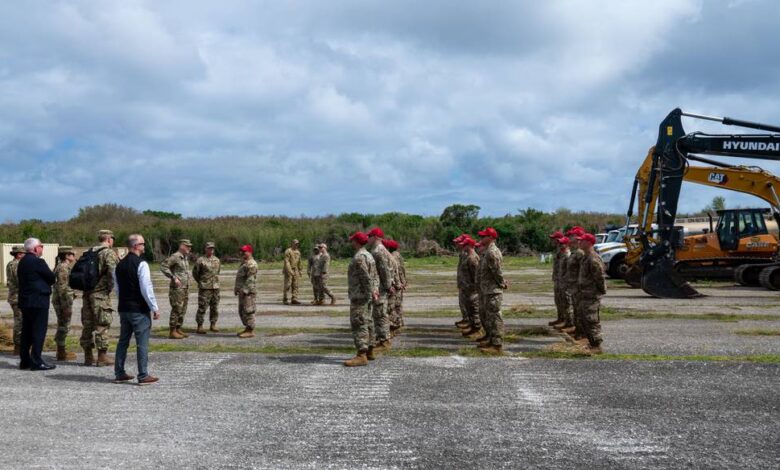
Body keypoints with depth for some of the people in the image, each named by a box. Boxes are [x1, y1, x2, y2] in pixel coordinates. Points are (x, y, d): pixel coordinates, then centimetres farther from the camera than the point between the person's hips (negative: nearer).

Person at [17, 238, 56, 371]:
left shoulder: (22, 262, 14)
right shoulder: (37, 262, -14)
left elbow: (22, 279, 17)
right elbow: (52, 278, -11)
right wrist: (47, 283, 10)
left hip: (25, 301, 9)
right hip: (38, 301, -9)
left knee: (26, 332, 13)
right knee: (39, 332, -6)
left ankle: (24, 360, 17)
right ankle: (36, 362, -6)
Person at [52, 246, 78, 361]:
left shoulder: (65, 267, 14)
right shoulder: (63, 268, -16)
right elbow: (62, 288, -21)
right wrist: (66, 306, -21)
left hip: (59, 301, 10)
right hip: (63, 301, -10)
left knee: (62, 326, 16)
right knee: (64, 326, -5)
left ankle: (61, 350, 24)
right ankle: (61, 353, 0)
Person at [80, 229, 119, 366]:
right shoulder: (109, 253, -8)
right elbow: (114, 272, -20)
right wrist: (111, 287, -7)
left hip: (87, 292, 7)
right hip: (101, 293, -7)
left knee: (87, 324, 11)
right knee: (102, 325, -2)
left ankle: (88, 356, 17)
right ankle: (102, 357, 0)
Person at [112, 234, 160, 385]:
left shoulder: (119, 265, 11)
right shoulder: (141, 264, -14)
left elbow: (117, 289, 17)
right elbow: (146, 289, -18)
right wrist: (154, 308, -11)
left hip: (123, 309, 8)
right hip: (139, 310, -8)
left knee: (123, 341, 15)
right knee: (142, 343, -3)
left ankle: (119, 374, 20)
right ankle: (143, 376, -1)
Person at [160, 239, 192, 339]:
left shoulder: (185, 257, 14)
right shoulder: (175, 257, -13)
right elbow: (163, 266, -20)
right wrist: (173, 278, -23)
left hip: (185, 288, 9)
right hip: (177, 288, -9)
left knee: (182, 310, 10)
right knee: (176, 310, -7)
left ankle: (178, 330, 17)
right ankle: (172, 332, -2)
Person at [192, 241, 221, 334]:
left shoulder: (217, 260, 11)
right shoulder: (201, 260, -5)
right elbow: (195, 273, 3)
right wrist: (200, 282, 9)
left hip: (215, 287, 5)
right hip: (204, 288, -5)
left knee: (215, 307, 8)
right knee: (202, 307, -5)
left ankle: (213, 325, 17)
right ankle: (200, 327, 0)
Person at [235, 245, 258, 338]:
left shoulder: (251, 264, -15)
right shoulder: (244, 263, 20)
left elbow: (250, 279, -21)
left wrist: (244, 290, -23)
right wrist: (237, 288, 20)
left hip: (248, 291, -11)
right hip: (243, 291, 11)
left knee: (248, 311, -9)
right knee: (242, 311, 14)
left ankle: (250, 331, -7)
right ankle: (247, 328, 22)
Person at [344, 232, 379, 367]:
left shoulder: (359, 257, -17)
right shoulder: (369, 255, 16)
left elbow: (366, 277, -21)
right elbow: (375, 276, 13)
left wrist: (371, 292, -15)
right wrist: (375, 289, 2)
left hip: (359, 296, -11)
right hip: (366, 295, 11)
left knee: (358, 324, -12)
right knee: (367, 322, 15)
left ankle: (361, 356, -17)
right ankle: (369, 351, 22)